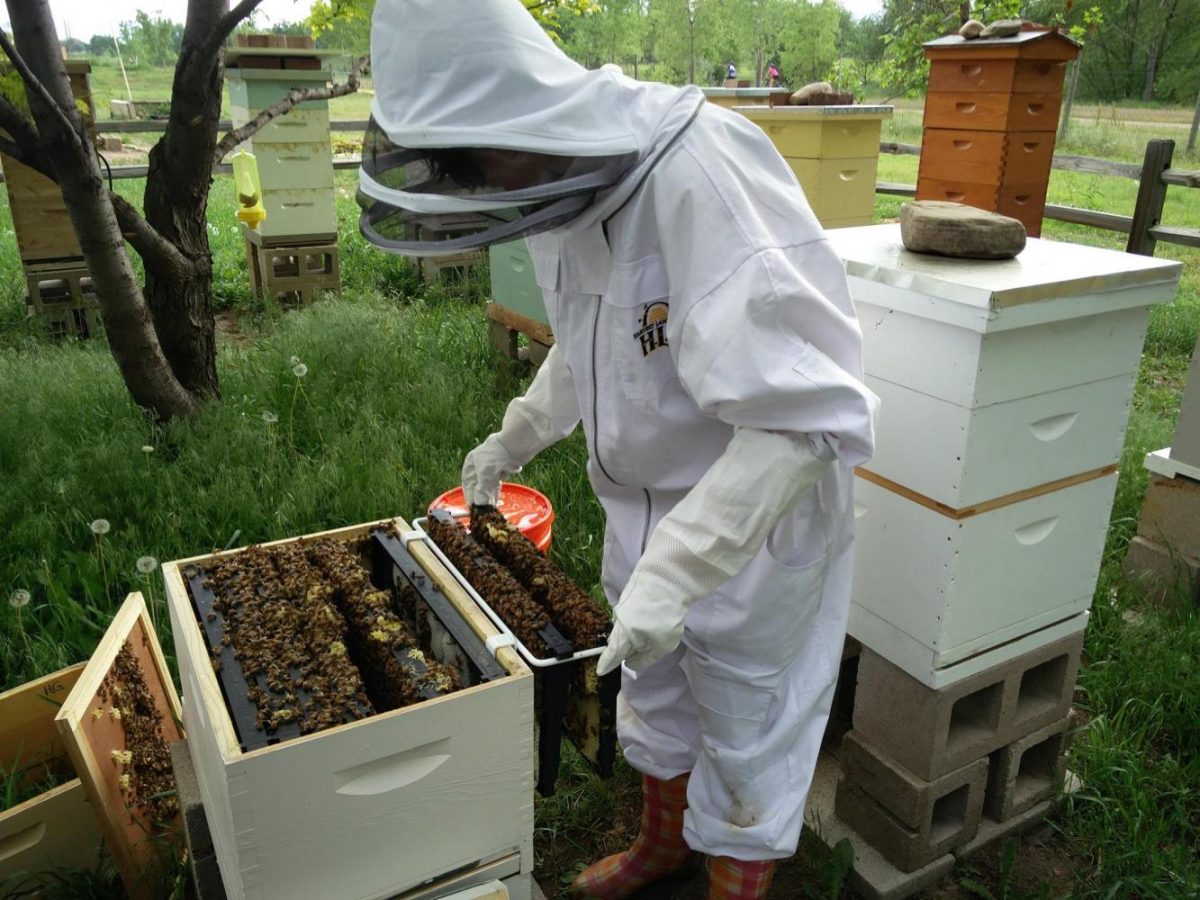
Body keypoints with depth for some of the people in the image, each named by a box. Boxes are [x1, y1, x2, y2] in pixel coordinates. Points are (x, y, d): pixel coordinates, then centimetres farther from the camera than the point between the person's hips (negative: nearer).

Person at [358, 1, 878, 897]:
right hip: (644, 507, 8)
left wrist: (674, 568, -37)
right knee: (653, 695, 27)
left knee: (746, 734, 14)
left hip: (754, 523, -8)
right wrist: (516, 436, 16)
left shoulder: (705, 176, -32)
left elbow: (806, 413, -36)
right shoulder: (566, 185, -5)